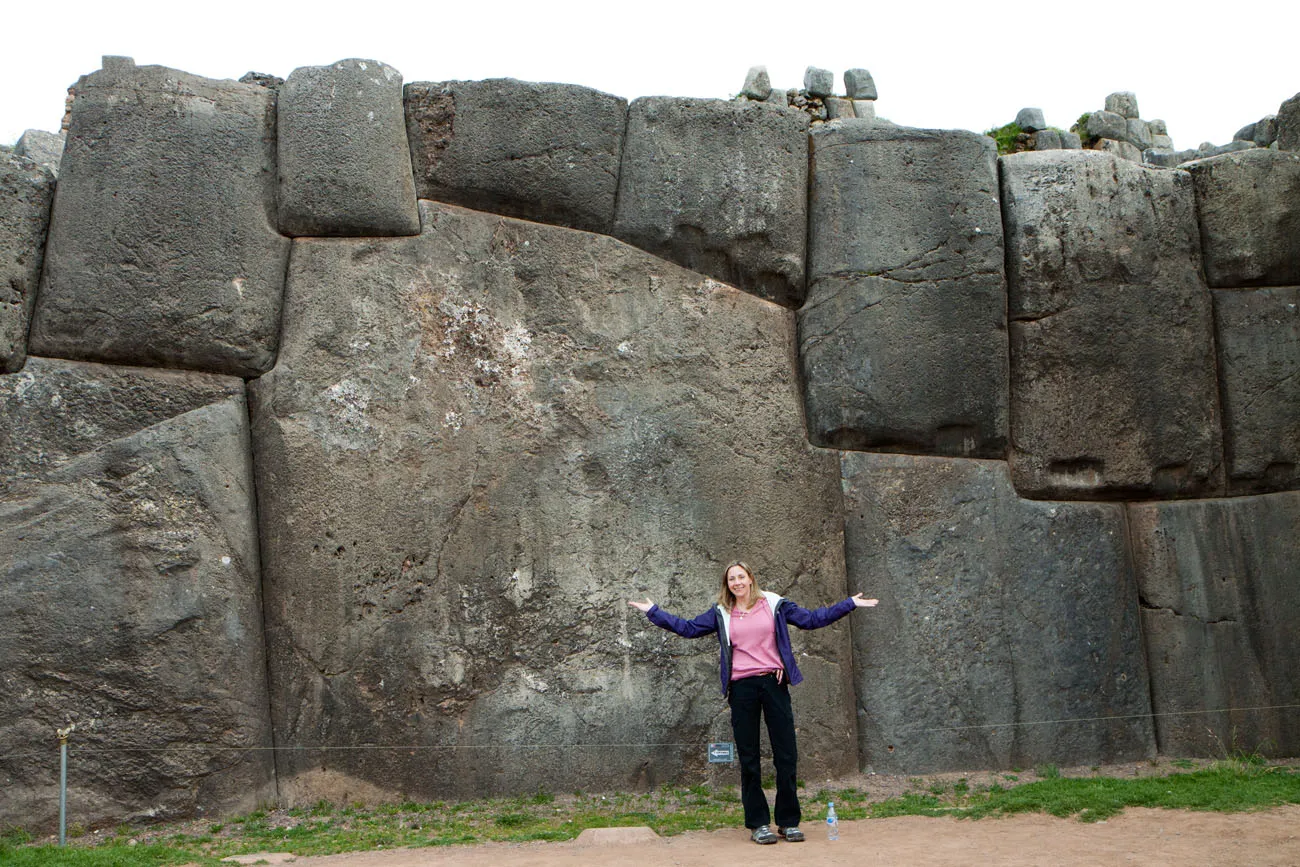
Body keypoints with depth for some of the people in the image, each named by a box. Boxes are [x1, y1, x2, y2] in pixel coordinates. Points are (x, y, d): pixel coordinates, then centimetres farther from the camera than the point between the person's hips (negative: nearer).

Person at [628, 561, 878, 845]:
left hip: (773, 683, 0)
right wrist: (653, 612, 9)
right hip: (742, 688, 0)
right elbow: (688, 628, 12)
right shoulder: (721, 614, 11)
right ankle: (758, 824, 12)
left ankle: (789, 822, 10)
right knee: (749, 760, 4)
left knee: (786, 755, 0)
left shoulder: (774, 604, 8)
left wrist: (850, 604, 8)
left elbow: (811, 619, 11)